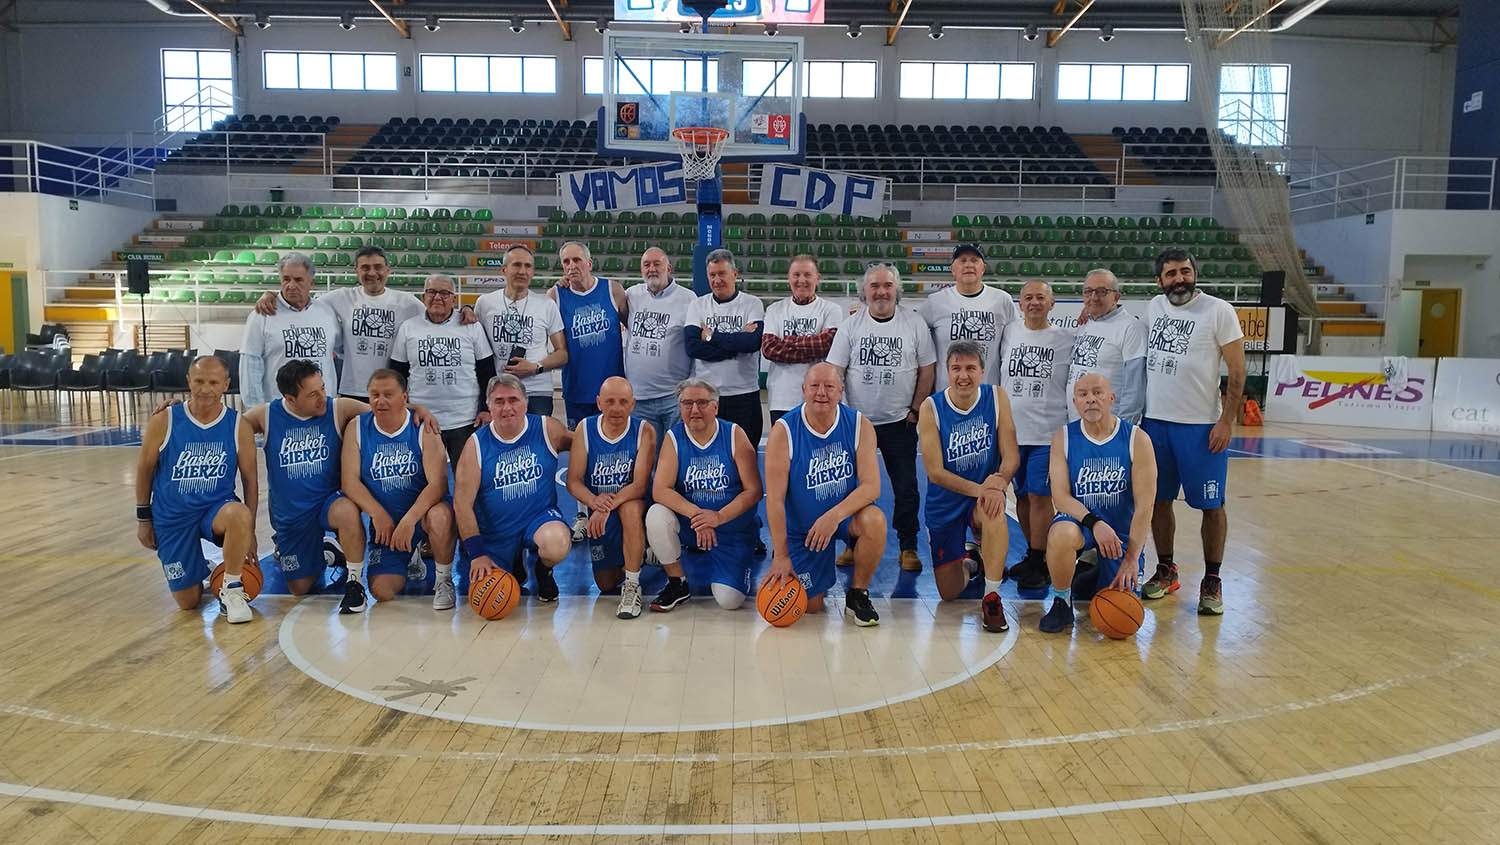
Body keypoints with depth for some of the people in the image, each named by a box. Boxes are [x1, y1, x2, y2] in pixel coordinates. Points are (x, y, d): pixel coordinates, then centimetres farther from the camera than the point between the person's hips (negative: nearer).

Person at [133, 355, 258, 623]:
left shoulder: (238, 426, -10)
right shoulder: (163, 421, -12)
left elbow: (250, 480, -2)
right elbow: (144, 470, 2)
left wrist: (249, 530, -3)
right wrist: (143, 518, 5)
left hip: (217, 508, 0)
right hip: (172, 516, 1)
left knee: (239, 515, -39)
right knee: (188, 602, 2)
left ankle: (231, 589, -16)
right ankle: (199, 572, 40)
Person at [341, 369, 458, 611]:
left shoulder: (423, 428, -12)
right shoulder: (356, 428, -3)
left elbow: (438, 483, -19)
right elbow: (350, 482, -8)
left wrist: (409, 519, -31)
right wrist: (378, 514, -22)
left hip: (422, 511, -2)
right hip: (384, 520, 2)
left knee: (439, 516, -38)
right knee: (382, 592, -12)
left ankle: (444, 580, -12)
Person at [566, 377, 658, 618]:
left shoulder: (644, 431, -15)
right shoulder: (584, 429, -8)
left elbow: (640, 485, -23)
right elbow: (573, 481, -11)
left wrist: (609, 505, -39)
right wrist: (594, 501, -32)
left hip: (634, 506, -3)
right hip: (599, 515, 4)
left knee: (630, 507, -40)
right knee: (605, 584, 7)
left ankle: (632, 587, -28)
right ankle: (625, 565, 44)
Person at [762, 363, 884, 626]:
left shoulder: (859, 425, -12)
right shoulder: (783, 431, -17)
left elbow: (871, 486, -17)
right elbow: (775, 499, -17)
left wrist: (834, 516, -33)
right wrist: (781, 556, -20)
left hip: (845, 513, 1)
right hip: (801, 526, -1)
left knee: (875, 520, -34)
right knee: (810, 607, -3)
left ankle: (857, 595, -8)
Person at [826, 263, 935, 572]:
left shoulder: (915, 324, -2)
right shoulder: (850, 325, -1)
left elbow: (927, 370, 2)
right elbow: (835, 373, -1)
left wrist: (915, 410, -1)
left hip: (899, 422, -1)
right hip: (856, 420, 1)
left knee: (906, 488, 2)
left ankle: (908, 547, 16)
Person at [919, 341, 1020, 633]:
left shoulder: (996, 397, -9)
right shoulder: (931, 408, -15)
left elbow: (1011, 455, -9)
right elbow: (934, 471, -17)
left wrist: (1000, 479, -31)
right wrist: (977, 489, -31)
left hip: (984, 491, 0)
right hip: (945, 503, 0)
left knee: (993, 507, -39)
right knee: (949, 593, 1)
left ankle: (991, 597, -24)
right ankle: (965, 563, 39)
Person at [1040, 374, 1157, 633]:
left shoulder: (1137, 439, -11)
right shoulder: (1064, 437, -7)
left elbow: (1144, 507, -13)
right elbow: (1060, 496, -13)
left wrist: (1131, 561, -20)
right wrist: (1094, 522, -31)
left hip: (1122, 529, 1)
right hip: (1079, 519, 0)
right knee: (1062, 534, -38)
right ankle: (1061, 602, -12)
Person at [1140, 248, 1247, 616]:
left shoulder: (1219, 311, -7)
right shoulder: (1153, 307, 8)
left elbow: (1237, 371, -8)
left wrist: (1227, 421, -13)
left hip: (1201, 425, -5)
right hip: (1154, 420, 5)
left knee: (1211, 505, 2)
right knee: (1158, 499, 11)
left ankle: (1212, 581, 13)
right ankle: (1166, 571, 25)